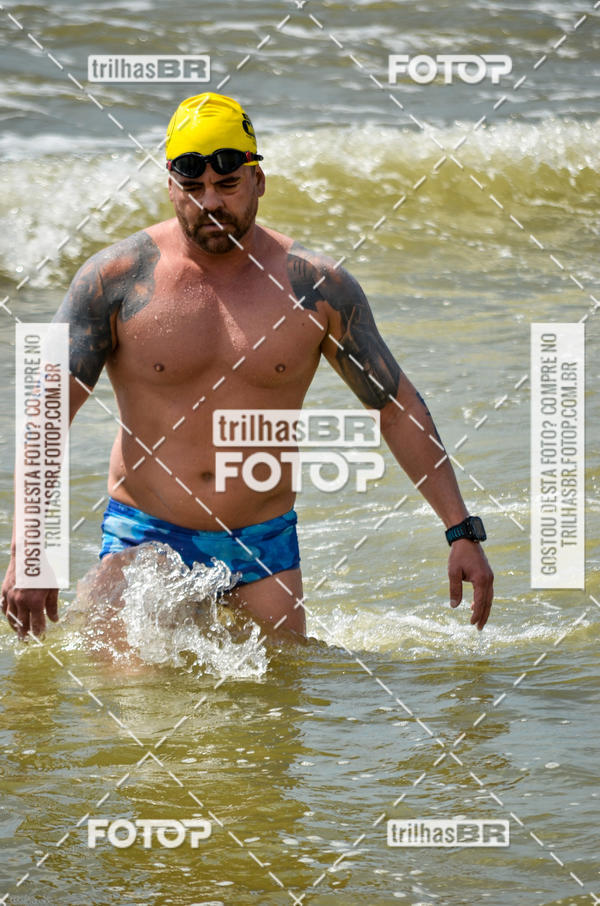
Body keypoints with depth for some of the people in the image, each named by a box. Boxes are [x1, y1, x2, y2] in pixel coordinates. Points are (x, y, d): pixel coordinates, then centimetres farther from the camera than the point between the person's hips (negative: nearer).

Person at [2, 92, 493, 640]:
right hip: (143, 542, -1)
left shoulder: (314, 286, -3)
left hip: (264, 550, 2)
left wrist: (462, 532, -1)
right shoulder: (116, 280, -7)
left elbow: (397, 406, 4)